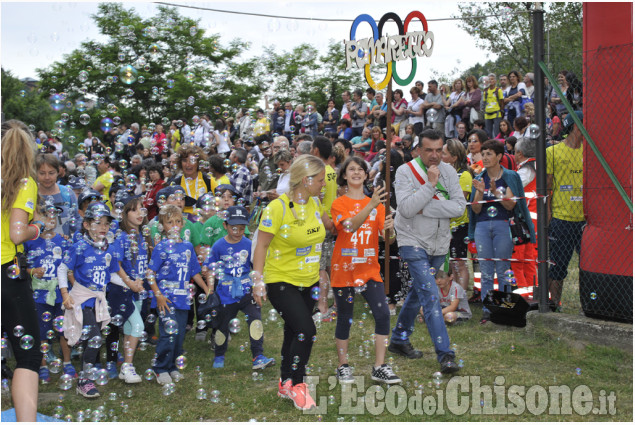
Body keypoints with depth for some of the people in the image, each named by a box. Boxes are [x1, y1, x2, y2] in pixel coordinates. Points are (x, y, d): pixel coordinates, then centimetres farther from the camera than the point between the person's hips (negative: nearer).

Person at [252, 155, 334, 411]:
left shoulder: (315, 203, 3)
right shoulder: (278, 207, -18)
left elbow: (329, 225, 24)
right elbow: (261, 246, -15)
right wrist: (258, 281, -18)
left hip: (308, 281, 7)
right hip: (281, 281, -7)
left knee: (293, 333, 14)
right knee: (305, 330, -16)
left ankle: (286, 385, 30)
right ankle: (296, 385, 3)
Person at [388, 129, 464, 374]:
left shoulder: (448, 171, 1)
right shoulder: (405, 172, -11)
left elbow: (459, 207, -11)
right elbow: (406, 209, -24)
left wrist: (425, 208, -18)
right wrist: (430, 184, -25)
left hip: (439, 244, 5)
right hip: (414, 242, -5)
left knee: (419, 292, 17)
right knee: (430, 295, -14)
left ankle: (399, 340, 34)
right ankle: (444, 354, -13)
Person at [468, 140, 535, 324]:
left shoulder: (510, 176, 2)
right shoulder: (479, 178, 11)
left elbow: (510, 205, -7)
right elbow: (476, 209, 5)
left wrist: (496, 192, -22)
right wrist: (480, 192, -12)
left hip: (503, 226, -3)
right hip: (482, 227, 3)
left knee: (503, 271, -1)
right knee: (485, 272, 3)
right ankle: (487, 310, 8)